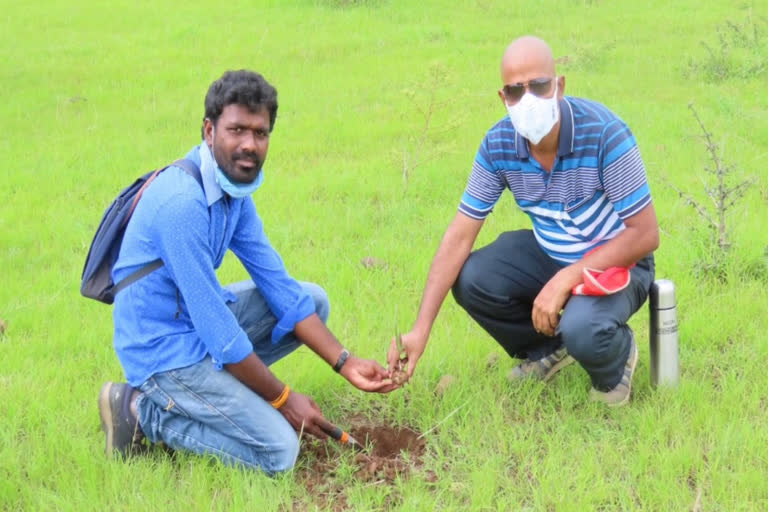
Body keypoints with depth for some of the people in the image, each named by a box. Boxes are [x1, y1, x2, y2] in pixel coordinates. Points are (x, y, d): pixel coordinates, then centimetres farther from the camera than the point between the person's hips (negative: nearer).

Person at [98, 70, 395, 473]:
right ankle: (144, 411, -3)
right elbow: (216, 328, -25)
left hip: (201, 322, 9)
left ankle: (219, 385, 7)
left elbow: (279, 286, 5)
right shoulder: (183, 201, -28)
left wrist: (347, 364, -1)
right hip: (164, 350, -9)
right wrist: (282, 398, -15)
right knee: (278, 452, -15)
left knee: (314, 300, 9)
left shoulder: (235, 190, 2)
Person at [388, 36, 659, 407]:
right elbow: (459, 236, -12)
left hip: (616, 261, -5)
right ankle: (548, 348, 11)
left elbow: (645, 235, -25)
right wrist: (421, 329, -20)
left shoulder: (604, 134, -29)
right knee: (470, 280, -18)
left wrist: (565, 281, -32)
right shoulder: (498, 144, -14)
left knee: (582, 331, -35)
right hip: (549, 253, 5)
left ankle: (617, 355, 6)